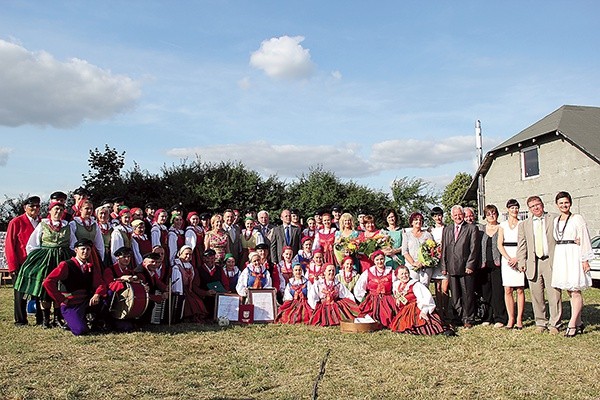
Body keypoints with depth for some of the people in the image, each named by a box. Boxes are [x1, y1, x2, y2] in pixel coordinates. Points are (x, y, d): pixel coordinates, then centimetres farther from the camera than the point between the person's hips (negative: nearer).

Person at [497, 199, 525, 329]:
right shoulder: (503, 225, 11)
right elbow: (499, 244, 5)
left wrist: (517, 258, -11)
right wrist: (508, 258, -8)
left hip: (520, 258, -2)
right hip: (506, 258, 2)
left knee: (520, 290, -2)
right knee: (508, 290, 0)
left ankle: (519, 319, 3)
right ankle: (511, 318, 6)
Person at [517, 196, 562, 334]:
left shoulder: (554, 219, 7)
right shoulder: (524, 225, 13)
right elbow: (521, 246, 11)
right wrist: (522, 262, 1)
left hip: (552, 262, -2)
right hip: (533, 263, 2)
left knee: (554, 294, -3)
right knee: (536, 295, 5)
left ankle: (554, 324, 7)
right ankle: (541, 323, 16)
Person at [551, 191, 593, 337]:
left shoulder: (577, 218, -2)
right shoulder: (555, 220, 15)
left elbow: (585, 240, -4)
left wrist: (585, 260, -9)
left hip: (574, 255, -6)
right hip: (560, 256, 6)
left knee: (575, 291, -8)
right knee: (569, 291, 7)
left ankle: (572, 324, -7)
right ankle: (578, 323, 13)